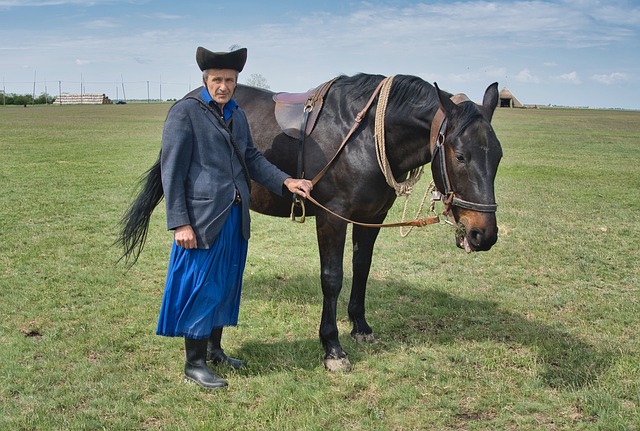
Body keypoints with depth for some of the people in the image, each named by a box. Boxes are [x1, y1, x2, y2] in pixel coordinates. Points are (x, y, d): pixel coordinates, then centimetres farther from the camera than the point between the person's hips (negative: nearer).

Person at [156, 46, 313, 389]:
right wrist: (180, 223, -16)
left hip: (235, 217, 7)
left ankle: (214, 349, 33)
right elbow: (172, 171, -11)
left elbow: (252, 158, 17)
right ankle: (194, 363, 16)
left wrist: (286, 182, 1)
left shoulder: (237, 115, 12)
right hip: (202, 218, -7)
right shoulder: (185, 112, -9)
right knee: (200, 287, 1)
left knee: (226, 285, 16)